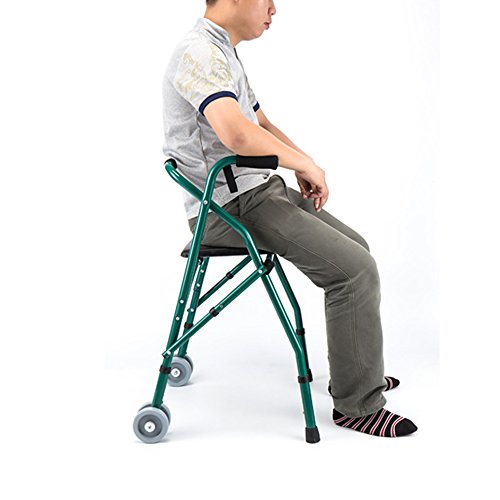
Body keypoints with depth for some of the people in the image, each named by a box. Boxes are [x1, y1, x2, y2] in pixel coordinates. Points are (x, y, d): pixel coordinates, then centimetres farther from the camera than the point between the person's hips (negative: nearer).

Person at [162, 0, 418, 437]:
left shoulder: (224, 53, 17)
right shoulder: (200, 53, -17)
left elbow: (261, 123, 25)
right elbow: (237, 134, -34)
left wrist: (304, 164, 7)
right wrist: (308, 166, -19)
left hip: (259, 188, 11)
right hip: (231, 206, -11)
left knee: (355, 249, 15)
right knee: (355, 269, -16)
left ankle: (359, 369, 29)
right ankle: (358, 404, -2)